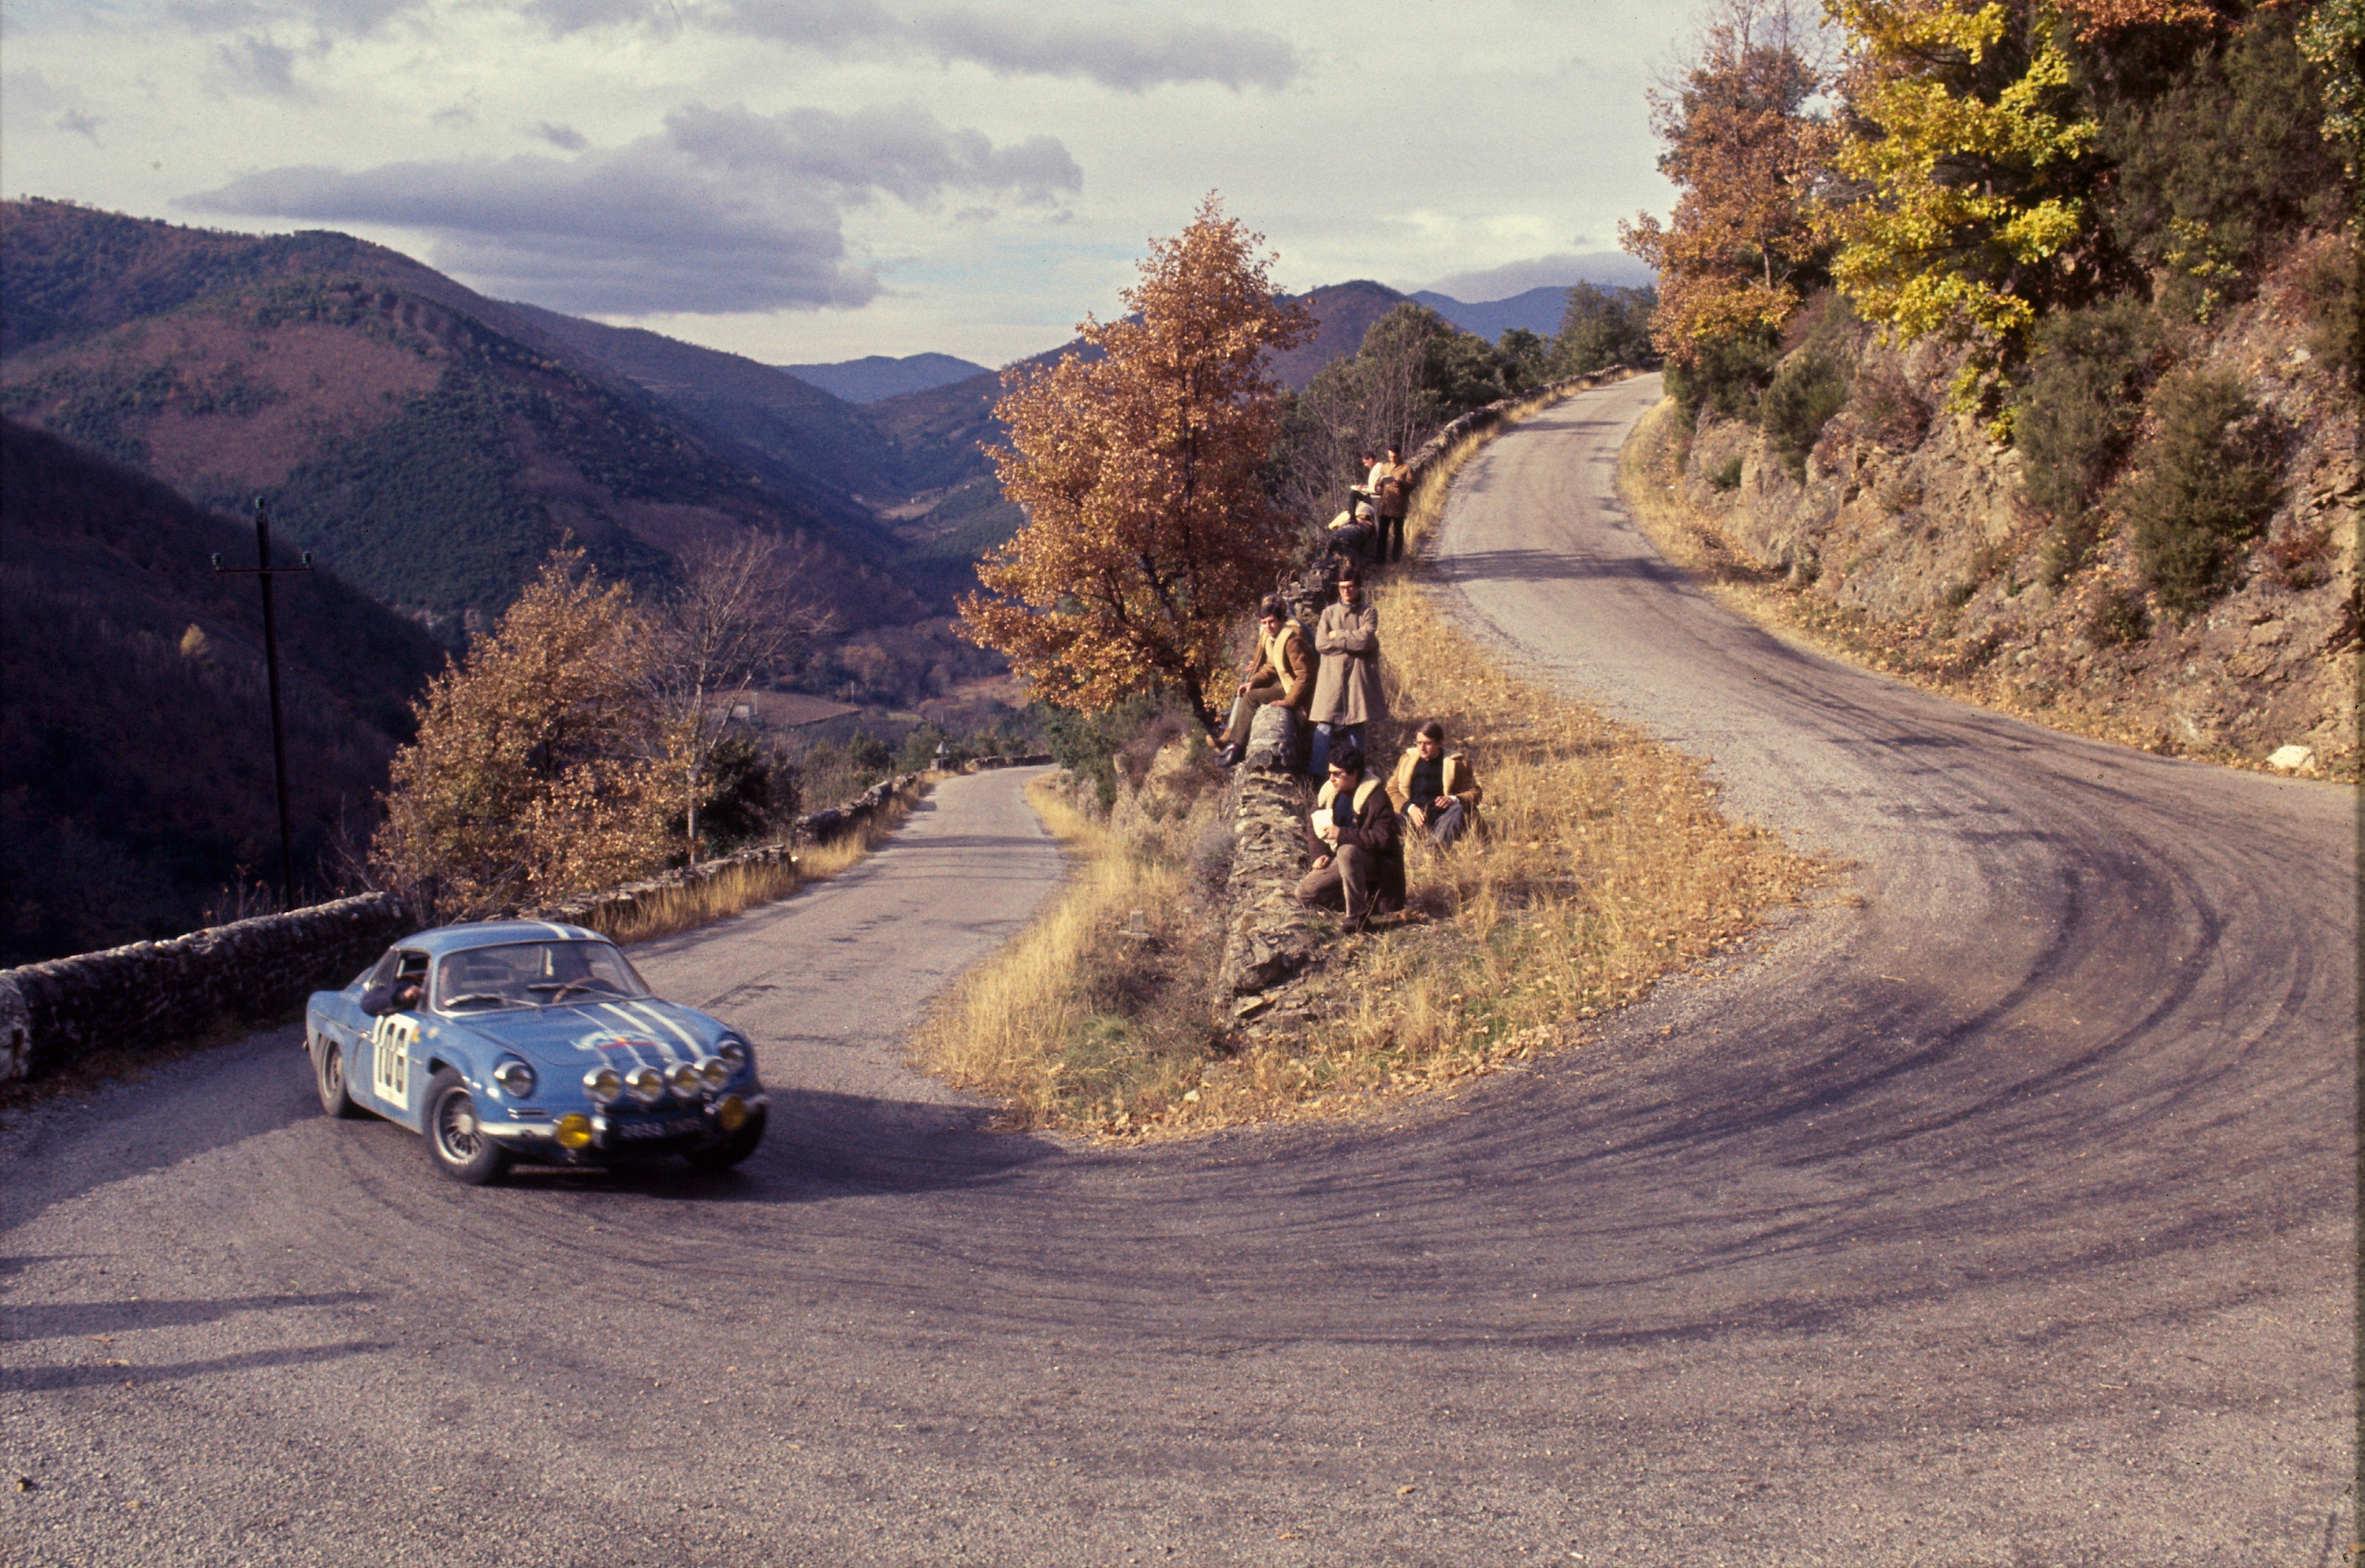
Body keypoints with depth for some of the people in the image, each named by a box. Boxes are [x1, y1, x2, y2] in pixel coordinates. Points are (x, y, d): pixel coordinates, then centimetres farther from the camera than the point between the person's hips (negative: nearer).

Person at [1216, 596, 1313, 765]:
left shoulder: (1291, 640, -24)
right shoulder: (1270, 636, 5)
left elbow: (1304, 675, -25)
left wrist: (1290, 701, -29)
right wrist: (1253, 682, -1)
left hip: (1292, 688, -10)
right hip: (1281, 681, 10)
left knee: (1251, 697, -19)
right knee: (1242, 691, 10)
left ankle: (1236, 747, -15)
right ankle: (1228, 739, 3)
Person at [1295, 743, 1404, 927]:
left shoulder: (1376, 798, -20)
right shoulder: (1328, 791, 0)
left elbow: (1382, 839, -28)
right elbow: (1313, 822, 14)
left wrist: (1342, 834, -29)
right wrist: (1320, 853, -2)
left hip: (1376, 862, -7)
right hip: (1341, 862, 8)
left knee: (1347, 851, -39)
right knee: (1304, 893, -6)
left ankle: (1357, 916, -32)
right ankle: (1365, 900, 1)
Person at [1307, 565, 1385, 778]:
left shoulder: (1369, 613, 7)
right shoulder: (1329, 612, 11)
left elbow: (1365, 639, -11)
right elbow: (1320, 643, -3)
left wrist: (1338, 636, -3)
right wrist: (1352, 642, -6)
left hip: (1358, 675, 0)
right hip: (1332, 675, 0)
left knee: (1356, 727, 3)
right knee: (1325, 726, -6)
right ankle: (1315, 775, -6)